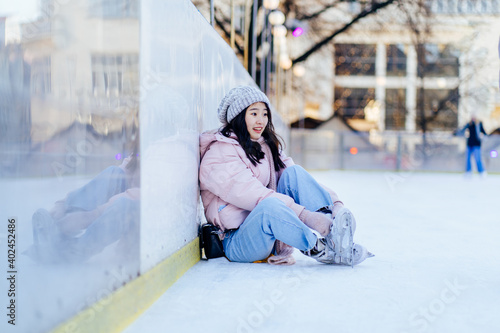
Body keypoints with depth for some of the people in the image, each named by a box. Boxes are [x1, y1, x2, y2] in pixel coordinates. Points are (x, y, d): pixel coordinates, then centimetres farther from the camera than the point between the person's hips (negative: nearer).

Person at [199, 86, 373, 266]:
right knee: (269, 205, -38)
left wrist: (334, 201, -13)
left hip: (272, 237, 7)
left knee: (294, 173, -12)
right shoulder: (218, 153, -9)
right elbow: (251, 194, -23)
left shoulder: (267, 146, 17)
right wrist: (304, 214, -33)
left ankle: (332, 227, -28)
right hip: (237, 242, -7)